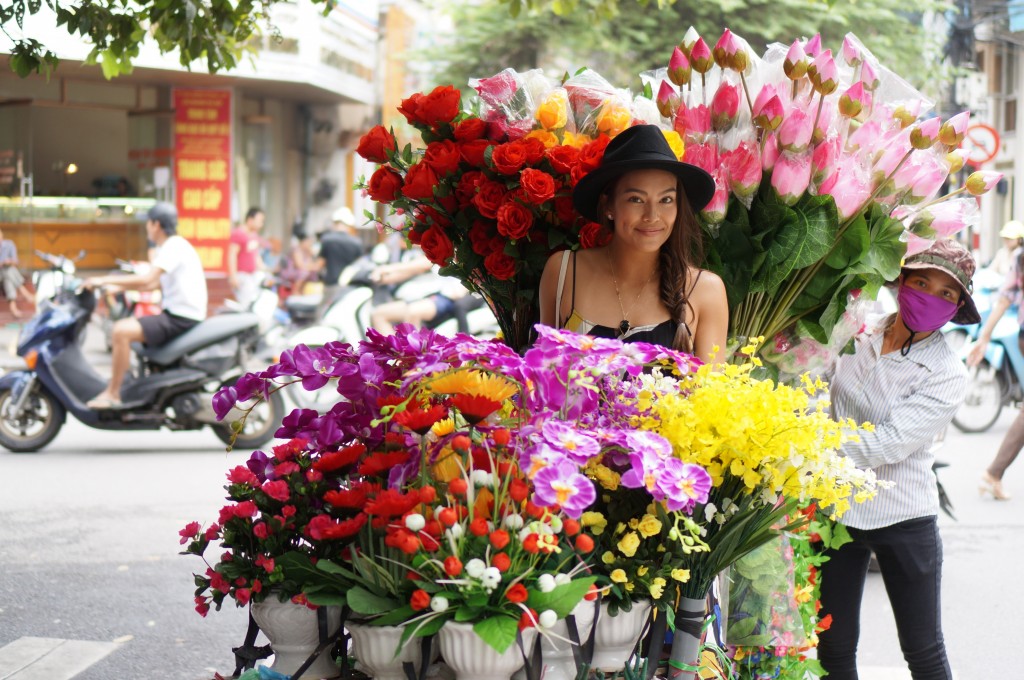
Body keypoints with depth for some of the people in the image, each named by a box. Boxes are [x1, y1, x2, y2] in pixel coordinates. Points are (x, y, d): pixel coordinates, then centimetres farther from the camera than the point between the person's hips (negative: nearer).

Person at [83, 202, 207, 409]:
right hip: (177, 315, 11)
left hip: (181, 318, -11)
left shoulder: (174, 247, -16)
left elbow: (147, 279, -28)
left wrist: (105, 280, -23)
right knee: (125, 327, 25)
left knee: (121, 331, -22)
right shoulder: (172, 246, 17)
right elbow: (155, 284, 24)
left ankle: (112, 394, -15)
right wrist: (119, 288, 17)